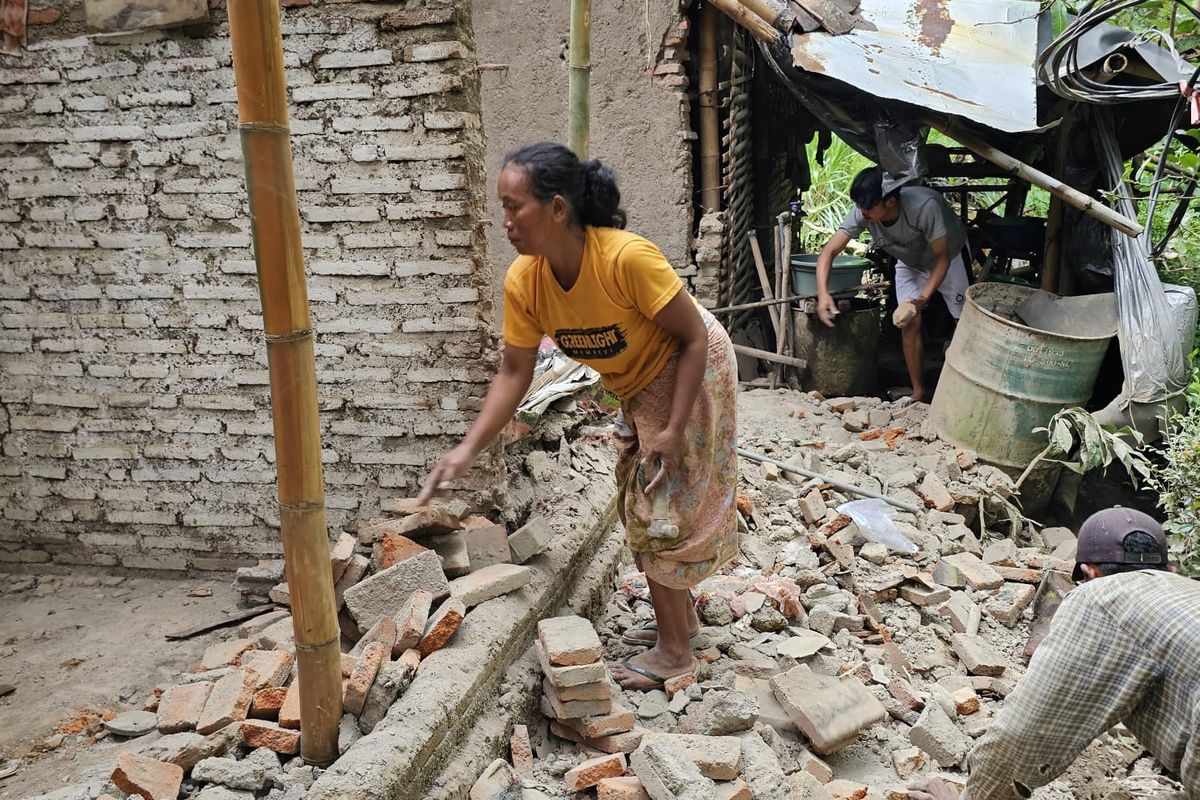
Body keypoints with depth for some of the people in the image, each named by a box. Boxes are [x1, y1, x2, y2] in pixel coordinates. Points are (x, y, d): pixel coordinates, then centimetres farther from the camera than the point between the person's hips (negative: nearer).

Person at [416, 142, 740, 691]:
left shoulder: (626, 257, -36)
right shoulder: (523, 281, -18)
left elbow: (693, 337, -26)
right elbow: (515, 372, -10)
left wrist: (674, 430, -28)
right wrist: (468, 449, -18)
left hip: (689, 372, -7)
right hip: (639, 387, 7)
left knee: (661, 507, -4)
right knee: (639, 505, 16)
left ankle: (674, 651, 11)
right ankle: (680, 615, 36)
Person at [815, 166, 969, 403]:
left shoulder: (925, 206, -42)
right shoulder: (861, 213, -31)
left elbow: (942, 257, -32)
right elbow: (829, 251, -30)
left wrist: (922, 300, -43)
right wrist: (823, 294, -46)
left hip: (949, 257, -3)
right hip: (910, 263, 3)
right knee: (909, 324, -6)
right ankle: (918, 392, 6)